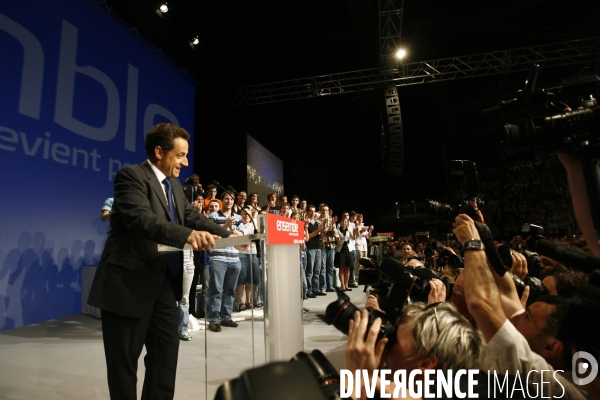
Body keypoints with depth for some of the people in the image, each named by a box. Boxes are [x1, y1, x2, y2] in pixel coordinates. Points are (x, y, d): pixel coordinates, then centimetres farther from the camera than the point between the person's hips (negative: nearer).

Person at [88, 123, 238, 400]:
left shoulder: (174, 185, 12)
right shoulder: (131, 175, -13)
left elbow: (192, 216, 7)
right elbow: (141, 218, -29)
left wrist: (227, 235, -5)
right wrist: (187, 235, -42)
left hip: (164, 282, 8)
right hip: (130, 283, -8)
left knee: (166, 353, 16)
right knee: (124, 360, 9)